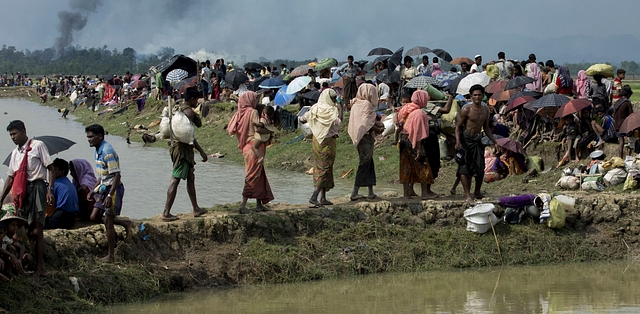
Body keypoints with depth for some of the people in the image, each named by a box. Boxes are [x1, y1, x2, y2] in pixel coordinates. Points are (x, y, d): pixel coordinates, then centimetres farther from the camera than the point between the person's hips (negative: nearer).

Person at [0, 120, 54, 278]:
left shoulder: (37, 146, 0)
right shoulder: (14, 153, 19)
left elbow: (50, 168, -4)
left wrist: (50, 190, -13)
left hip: (36, 186, -7)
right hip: (21, 191, 7)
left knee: (36, 229, -11)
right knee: (25, 230, 5)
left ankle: (39, 266, -10)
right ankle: (32, 264, 9)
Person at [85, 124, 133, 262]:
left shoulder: (107, 152, -21)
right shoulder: (98, 152, 10)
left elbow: (117, 175, -24)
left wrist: (110, 196, -28)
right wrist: (93, 191, 20)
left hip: (114, 188, -10)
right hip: (104, 188, 10)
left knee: (108, 221, -4)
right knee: (95, 217, 8)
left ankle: (111, 255, 5)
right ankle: (125, 223, 21)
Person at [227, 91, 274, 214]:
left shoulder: (239, 113, 8)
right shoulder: (253, 112, -12)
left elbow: (231, 130, 5)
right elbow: (257, 129, -21)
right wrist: (269, 131, -6)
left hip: (246, 147, 8)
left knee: (259, 176, 16)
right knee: (253, 176, -5)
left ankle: (259, 204, 19)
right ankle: (242, 205, -9)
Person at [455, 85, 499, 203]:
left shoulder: (485, 110, 8)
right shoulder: (466, 110, -10)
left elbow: (486, 128, 19)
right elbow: (458, 126, -8)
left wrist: (495, 142, 17)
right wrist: (458, 141, -21)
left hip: (477, 140, 5)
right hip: (466, 140, -5)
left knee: (480, 168, 6)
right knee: (465, 168, -9)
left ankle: (477, 192, 24)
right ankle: (467, 195, -10)